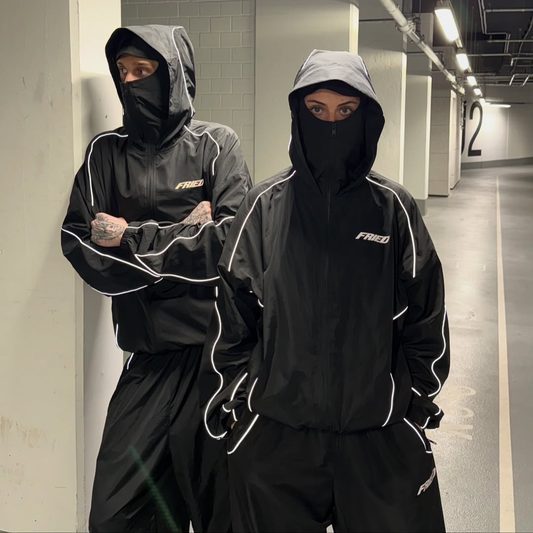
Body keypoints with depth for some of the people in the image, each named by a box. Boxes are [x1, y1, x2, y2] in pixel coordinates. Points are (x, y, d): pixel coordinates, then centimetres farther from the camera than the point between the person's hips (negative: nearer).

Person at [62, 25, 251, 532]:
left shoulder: (215, 144, 2)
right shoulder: (106, 152, 9)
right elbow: (79, 245, -2)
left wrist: (132, 238, -9)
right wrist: (183, 239, -10)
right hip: (148, 354, 2)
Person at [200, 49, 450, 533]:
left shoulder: (393, 208, 0)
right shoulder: (266, 207, -1)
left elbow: (426, 315, 5)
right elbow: (231, 312, 2)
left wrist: (420, 404, 7)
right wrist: (231, 407, 3)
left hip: (381, 436, 1)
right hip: (274, 436, 0)